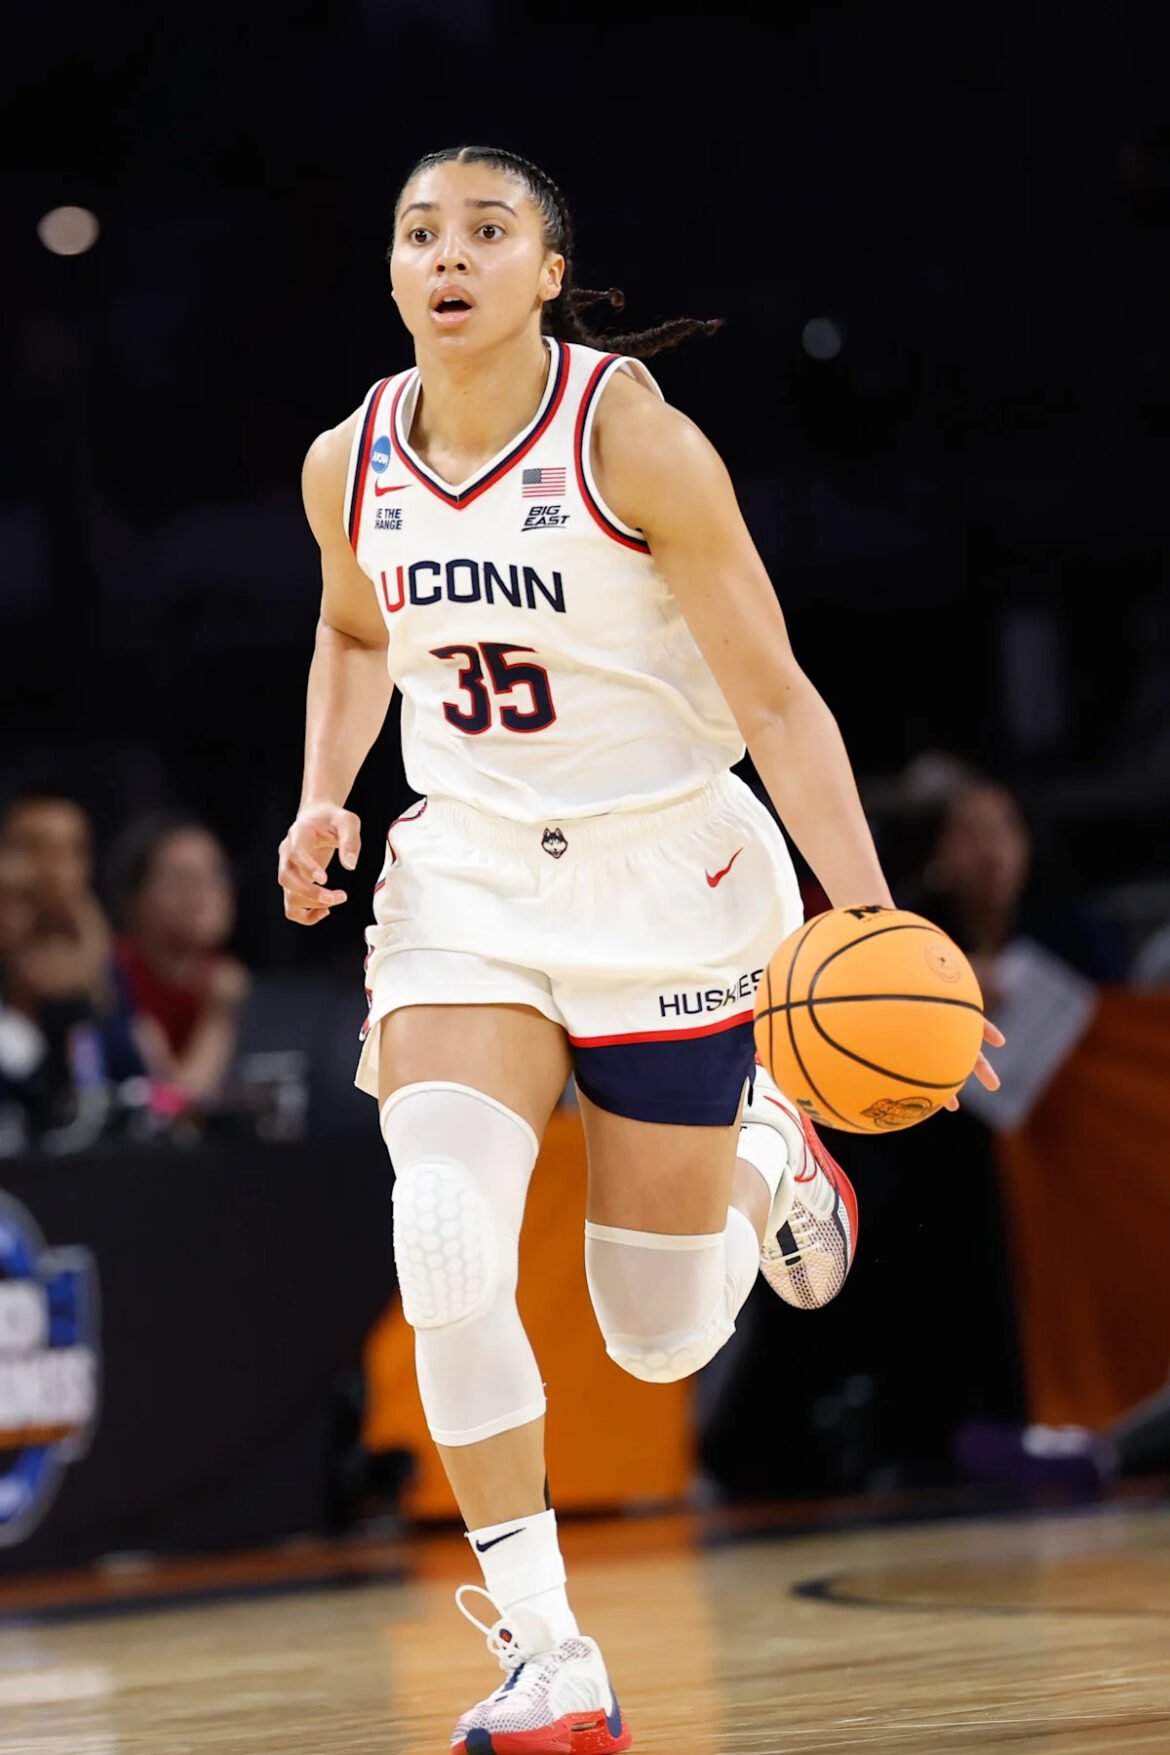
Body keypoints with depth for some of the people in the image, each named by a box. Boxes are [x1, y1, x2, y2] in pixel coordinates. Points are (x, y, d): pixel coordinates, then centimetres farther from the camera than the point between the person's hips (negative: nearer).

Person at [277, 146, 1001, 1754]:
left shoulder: (633, 436, -16)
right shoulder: (349, 466, -3)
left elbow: (777, 699, -15)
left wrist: (875, 929, -24)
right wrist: (324, 800, 3)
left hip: (668, 881, -3)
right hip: (468, 879, 3)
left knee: (660, 1340, 5)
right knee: (445, 1246, -22)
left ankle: (767, 1160, 41)